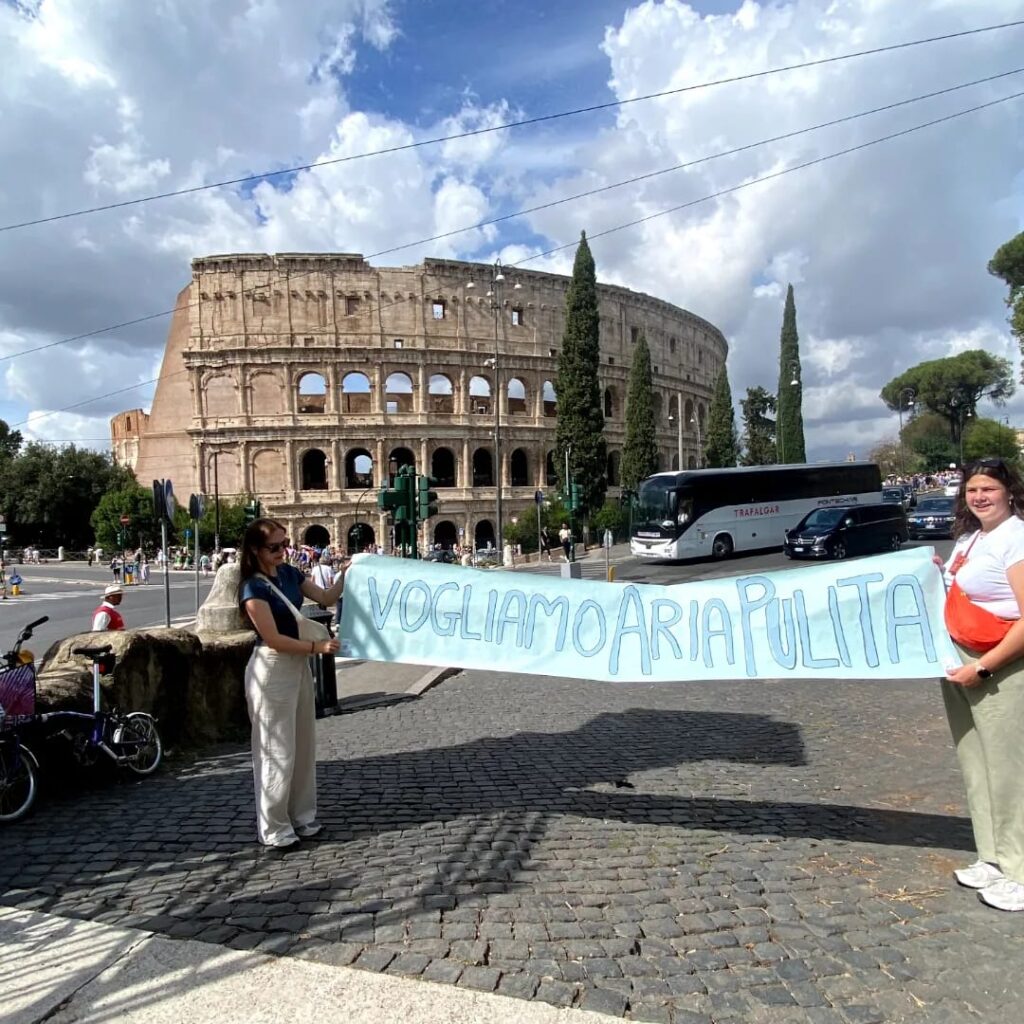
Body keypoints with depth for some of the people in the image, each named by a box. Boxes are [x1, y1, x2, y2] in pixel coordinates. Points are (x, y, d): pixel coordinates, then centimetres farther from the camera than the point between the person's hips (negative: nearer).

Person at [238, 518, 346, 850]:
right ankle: (273, 828, 17)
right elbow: (273, 638, -20)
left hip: (298, 664, 8)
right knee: (277, 750, 2)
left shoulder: (289, 573, 4)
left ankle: (301, 816, 30)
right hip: (272, 670, -8)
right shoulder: (254, 587, -18)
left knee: (303, 744, 16)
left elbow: (326, 598, 10)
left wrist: (346, 573, -3)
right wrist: (316, 647, -20)